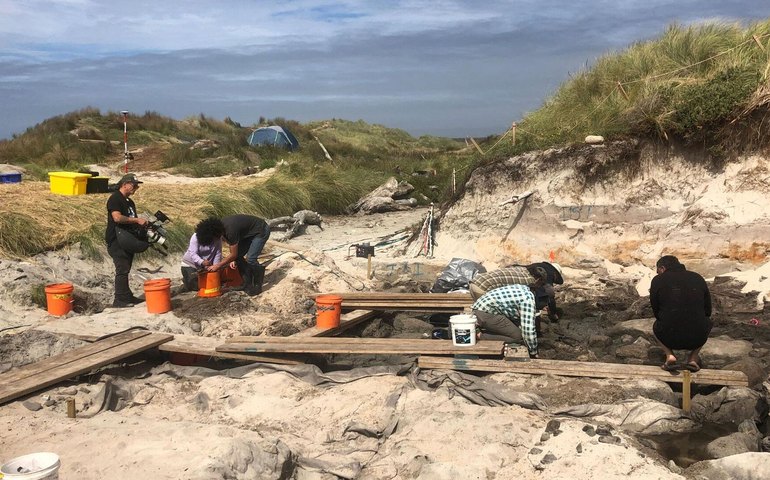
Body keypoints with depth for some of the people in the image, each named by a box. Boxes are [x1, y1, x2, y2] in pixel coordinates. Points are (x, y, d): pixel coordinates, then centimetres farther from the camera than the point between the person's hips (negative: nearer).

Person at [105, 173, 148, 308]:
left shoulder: (129, 202, 19)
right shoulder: (115, 199, -11)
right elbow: (117, 217, -24)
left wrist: (142, 224, 5)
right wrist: (137, 220, -22)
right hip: (116, 241, -9)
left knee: (125, 270, 13)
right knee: (122, 270, -10)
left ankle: (127, 297, 18)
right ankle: (119, 300, -7)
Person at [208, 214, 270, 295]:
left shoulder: (230, 230, -34)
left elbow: (233, 255, -24)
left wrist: (218, 266, -17)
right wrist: (232, 259, 2)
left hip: (261, 231, -9)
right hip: (249, 232, 9)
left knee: (250, 259, -20)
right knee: (238, 256, -1)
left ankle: (258, 286, -2)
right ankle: (248, 285, 8)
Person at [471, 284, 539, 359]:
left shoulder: (525, 290, 14)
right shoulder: (528, 299, -14)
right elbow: (528, 330, -17)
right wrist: (533, 353, -2)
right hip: (485, 314, -10)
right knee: (516, 335, -8)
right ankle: (481, 336, -11)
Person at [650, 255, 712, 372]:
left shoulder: (658, 280, 3)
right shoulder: (698, 278, 10)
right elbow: (708, 311, 17)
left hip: (670, 338, -1)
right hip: (698, 339, 1)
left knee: (656, 326, 33)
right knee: (707, 322, 35)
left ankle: (669, 355, 7)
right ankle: (693, 357, 15)